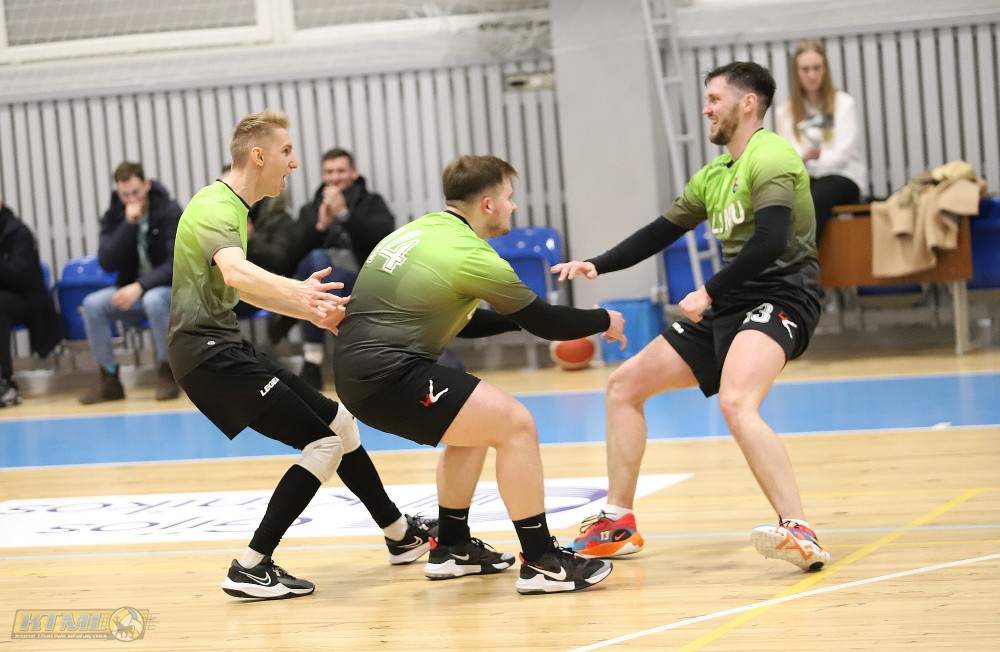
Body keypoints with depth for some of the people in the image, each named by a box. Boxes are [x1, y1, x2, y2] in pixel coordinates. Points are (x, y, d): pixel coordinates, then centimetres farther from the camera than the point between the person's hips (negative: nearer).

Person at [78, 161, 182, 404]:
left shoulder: (170, 212, -11)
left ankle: (166, 373, -20)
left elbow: (176, 265, -19)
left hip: (170, 288, -4)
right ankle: (109, 379, -13)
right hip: (132, 291, 4)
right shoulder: (113, 217, 0)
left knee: (153, 299, -38)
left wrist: (140, 286, -32)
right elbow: (107, 263, -12)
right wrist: (129, 224, -22)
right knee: (92, 304, -23)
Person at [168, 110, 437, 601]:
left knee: (339, 421, 16)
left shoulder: (233, 207, 17)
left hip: (226, 348, 10)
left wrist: (312, 311, 21)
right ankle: (251, 569, -13)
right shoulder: (216, 206, -15)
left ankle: (401, 535, 30)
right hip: (208, 352, -10)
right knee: (323, 442, -13)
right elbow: (235, 271, -37)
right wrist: (297, 290, -54)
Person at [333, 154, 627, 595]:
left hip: (358, 368, 10)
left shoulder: (424, 229, 16)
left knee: (476, 423, 26)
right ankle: (540, 562, -6)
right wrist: (603, 321, 14)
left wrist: (521, 319, 25)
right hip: (387, 376, -10)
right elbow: (545, 323, -2)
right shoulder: (470, 255, -11)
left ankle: (452, 548, 34)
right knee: (515, 424, -8)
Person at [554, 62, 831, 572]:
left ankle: (799, 534, -39)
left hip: (778, 298, -10)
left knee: (735, 403, -36)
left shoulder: (770, 157, -10)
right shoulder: (714, 175, 18)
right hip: (726, 309, 10)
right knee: (624, 384, 12)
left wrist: (710, 293, -19)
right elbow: (661, 231, 25)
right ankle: (617, 525, 19)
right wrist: (597, 266, 14)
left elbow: (771, 242, -23)